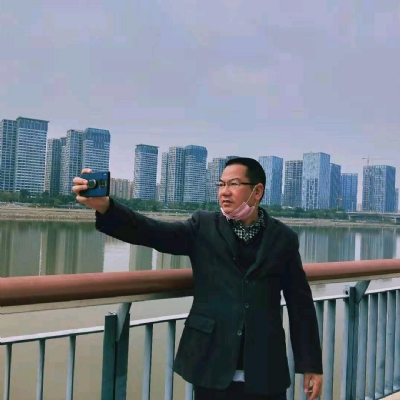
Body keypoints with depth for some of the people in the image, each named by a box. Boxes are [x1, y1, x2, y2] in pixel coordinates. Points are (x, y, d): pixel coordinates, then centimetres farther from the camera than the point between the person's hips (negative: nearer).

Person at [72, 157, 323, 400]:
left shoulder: (283, 238, 1)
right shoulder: (204, 226, 1)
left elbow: (301, 304, 4)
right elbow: (152, 232, -12)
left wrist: (311, 364, 5)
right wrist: (105, 206, -28)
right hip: (212, 366, 0)